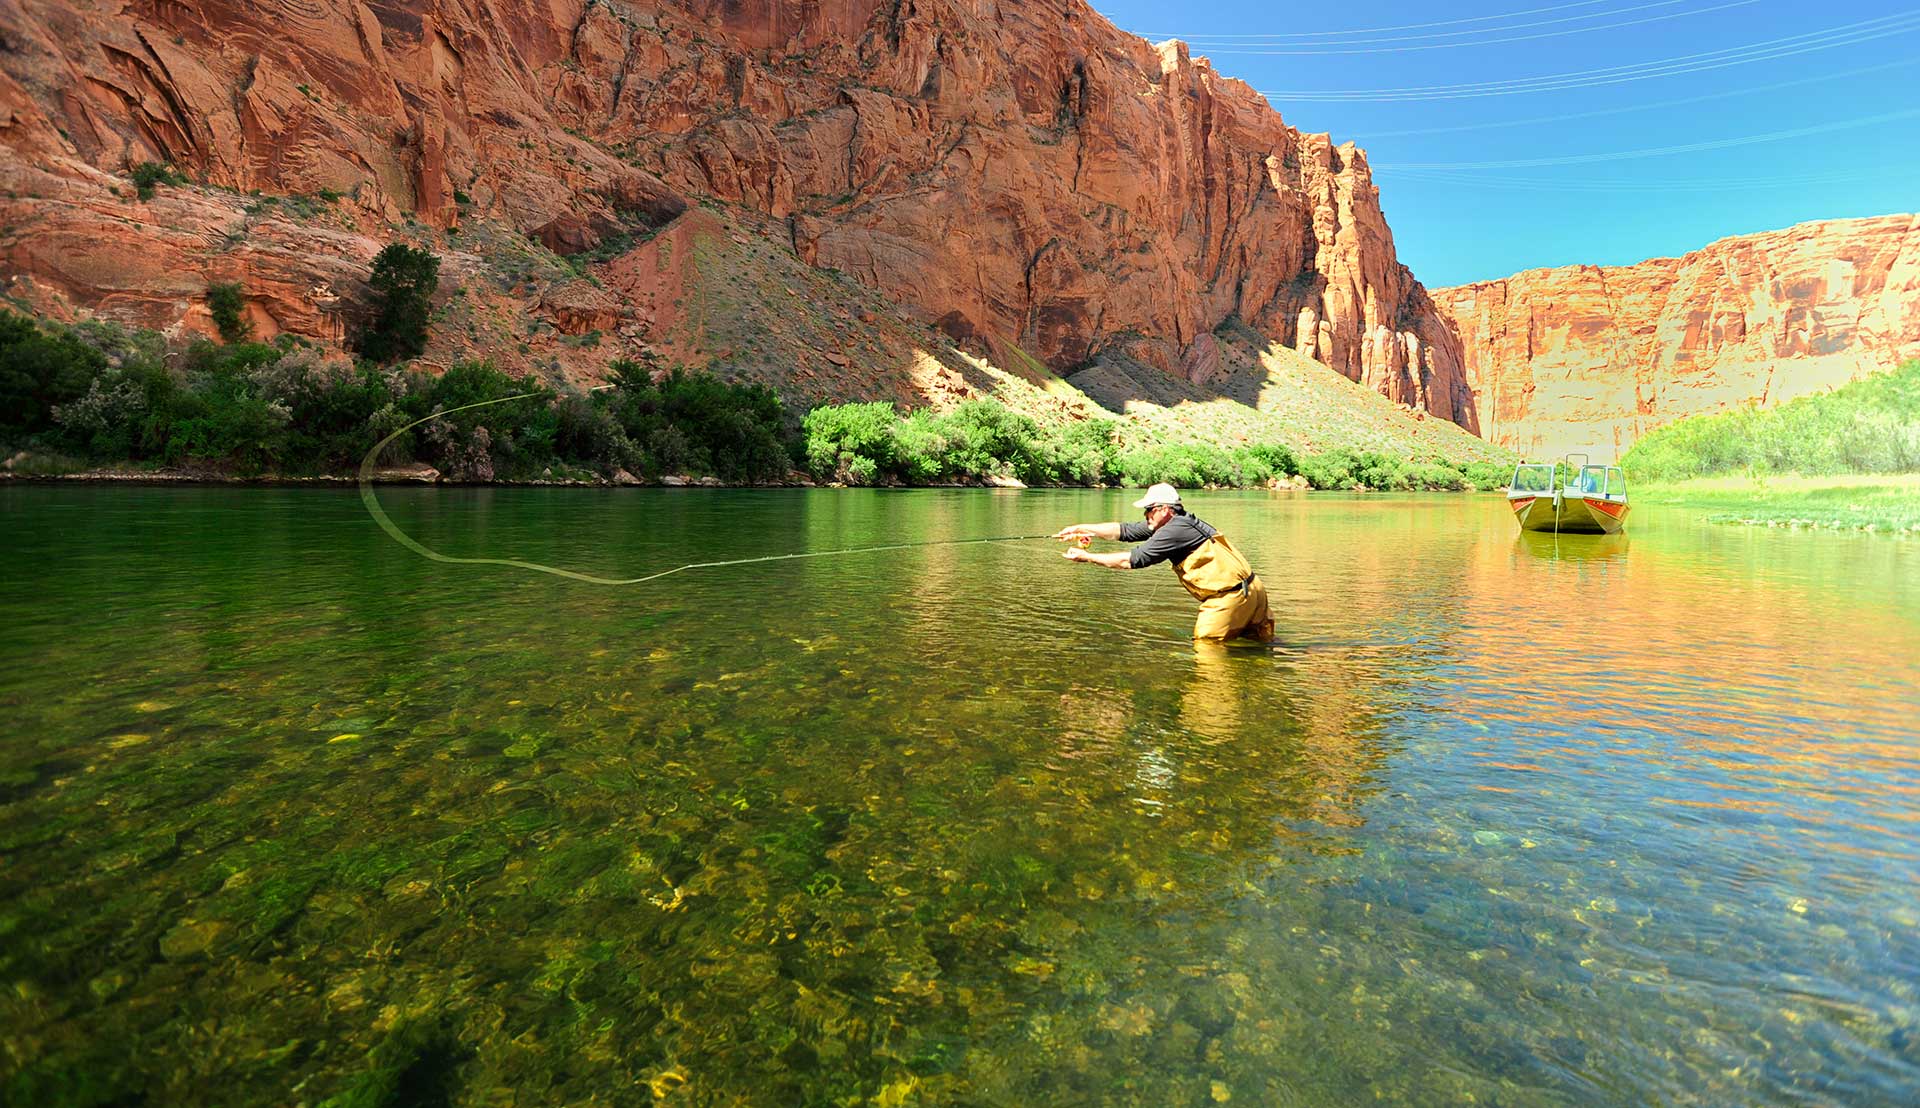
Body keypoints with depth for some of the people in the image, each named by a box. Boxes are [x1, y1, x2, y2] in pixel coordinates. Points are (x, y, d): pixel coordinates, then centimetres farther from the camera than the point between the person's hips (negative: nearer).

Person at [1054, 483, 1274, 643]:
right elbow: (1125, 531, 9)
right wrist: (1082, 528, 4)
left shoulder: (1176, 530, -18)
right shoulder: (1171, 523, 11)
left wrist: (1087, 557, -13)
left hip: (1231, 597, -10)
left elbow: (1135, 559, -18)